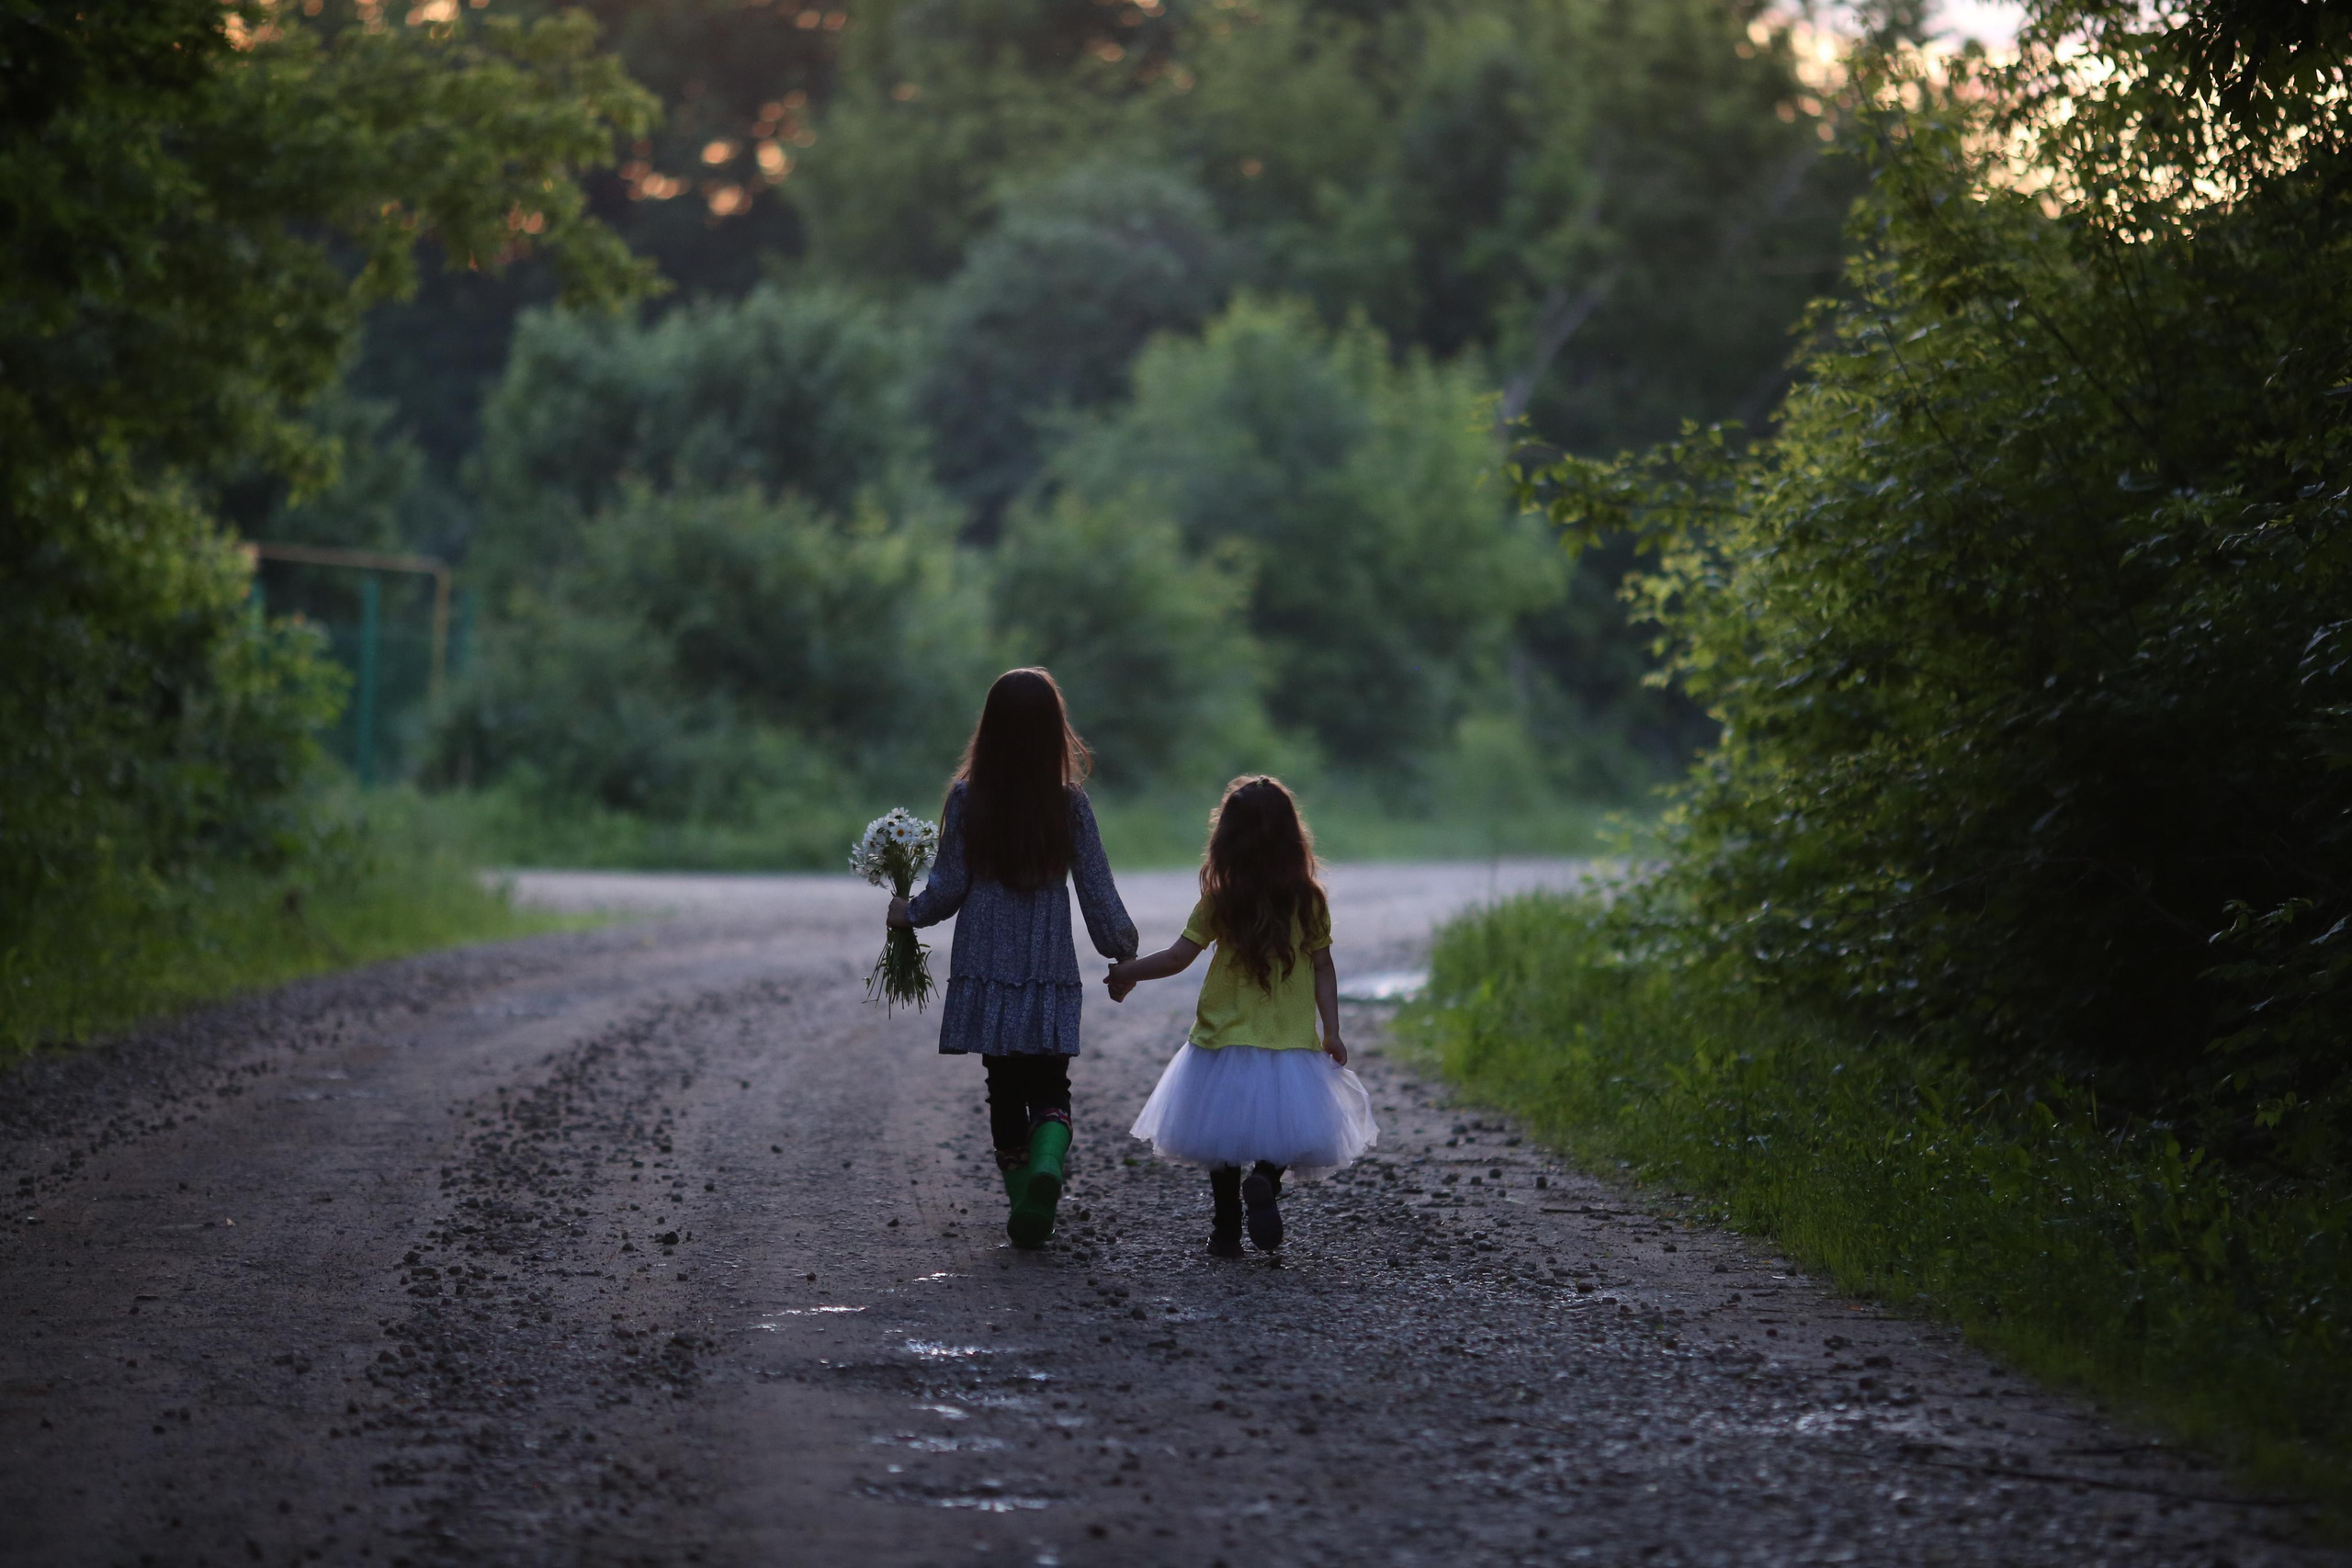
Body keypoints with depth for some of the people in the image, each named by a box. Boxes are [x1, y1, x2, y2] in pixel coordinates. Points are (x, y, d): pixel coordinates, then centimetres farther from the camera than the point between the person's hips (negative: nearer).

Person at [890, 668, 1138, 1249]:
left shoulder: (966, 799, -5)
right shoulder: (1070, 804, -4)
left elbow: (949, 886, -1)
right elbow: (1097, 891, 1)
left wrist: (909, 912, 19)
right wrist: (1123, 951, 15)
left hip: (985, 972, 0)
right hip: (1050, 973, 0)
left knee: (1005, 1088, 11)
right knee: (1050, 1089, 3)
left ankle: (1025, 1203, 11)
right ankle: (1047, 1163, -26)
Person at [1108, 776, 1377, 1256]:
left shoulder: (1220, 901, -9)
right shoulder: (1310, 900, -4)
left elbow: (1178, 956, -5)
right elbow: (1323, 969, -2)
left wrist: (1124, 974, 8)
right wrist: (1332, 1032, 2)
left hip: (1226, 1040, 0)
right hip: (1292, 1045, 0)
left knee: (1225, 1139, 15)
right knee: (1279, 1139, 11)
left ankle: (1225, 1230, 14)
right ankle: (1266, 1181, -18)